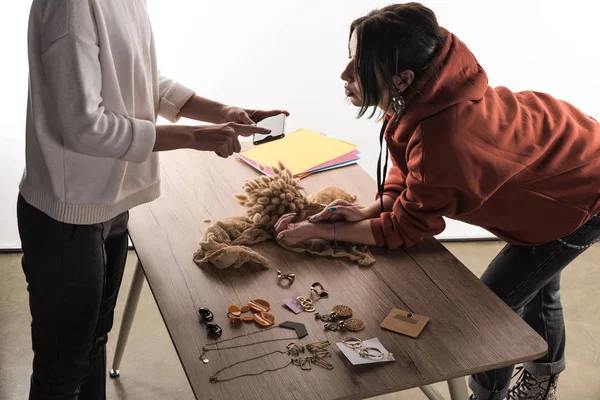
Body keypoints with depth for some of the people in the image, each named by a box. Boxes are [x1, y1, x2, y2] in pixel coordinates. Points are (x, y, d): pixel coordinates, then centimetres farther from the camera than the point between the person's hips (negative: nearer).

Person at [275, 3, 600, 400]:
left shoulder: (443, 140, -44)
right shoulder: (428, 90, -21)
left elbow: (406, 228, -27)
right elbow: (408, 164, -3)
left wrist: (316, 231, -21)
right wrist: (372, 210, -18)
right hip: (561, 157, 8)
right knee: (538, 281, 27)